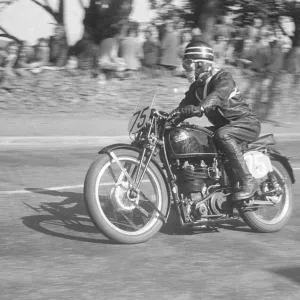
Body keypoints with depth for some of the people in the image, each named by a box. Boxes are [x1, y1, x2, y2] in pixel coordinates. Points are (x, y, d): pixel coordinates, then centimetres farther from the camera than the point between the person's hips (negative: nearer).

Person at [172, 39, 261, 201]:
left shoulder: (222, 78, -17)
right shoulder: (197, 85, 10)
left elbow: (218, 95, -38)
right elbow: (185, 105, 2)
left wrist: (199, 108, -56)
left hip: (247, 122, -9)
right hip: (224, 124, 9)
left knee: (222, 135, -37)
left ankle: (248, 181, -34)